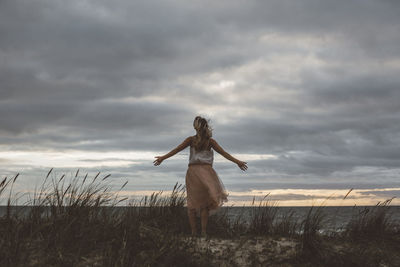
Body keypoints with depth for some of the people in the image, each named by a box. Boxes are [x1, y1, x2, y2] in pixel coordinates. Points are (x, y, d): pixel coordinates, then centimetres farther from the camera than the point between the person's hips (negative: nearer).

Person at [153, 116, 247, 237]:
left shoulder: (191, 140, 3)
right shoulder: (210, 141, 3)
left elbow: (177, 149, 1)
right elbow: (223, 153, 3)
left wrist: (163, 158, 5)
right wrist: (237, 161, 7)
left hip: (193, 171, 1)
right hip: (206, 171, 0)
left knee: (192, 202, 9)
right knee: (205, 203, 8)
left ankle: (193, 231, 5)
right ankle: (203, 231, -1)